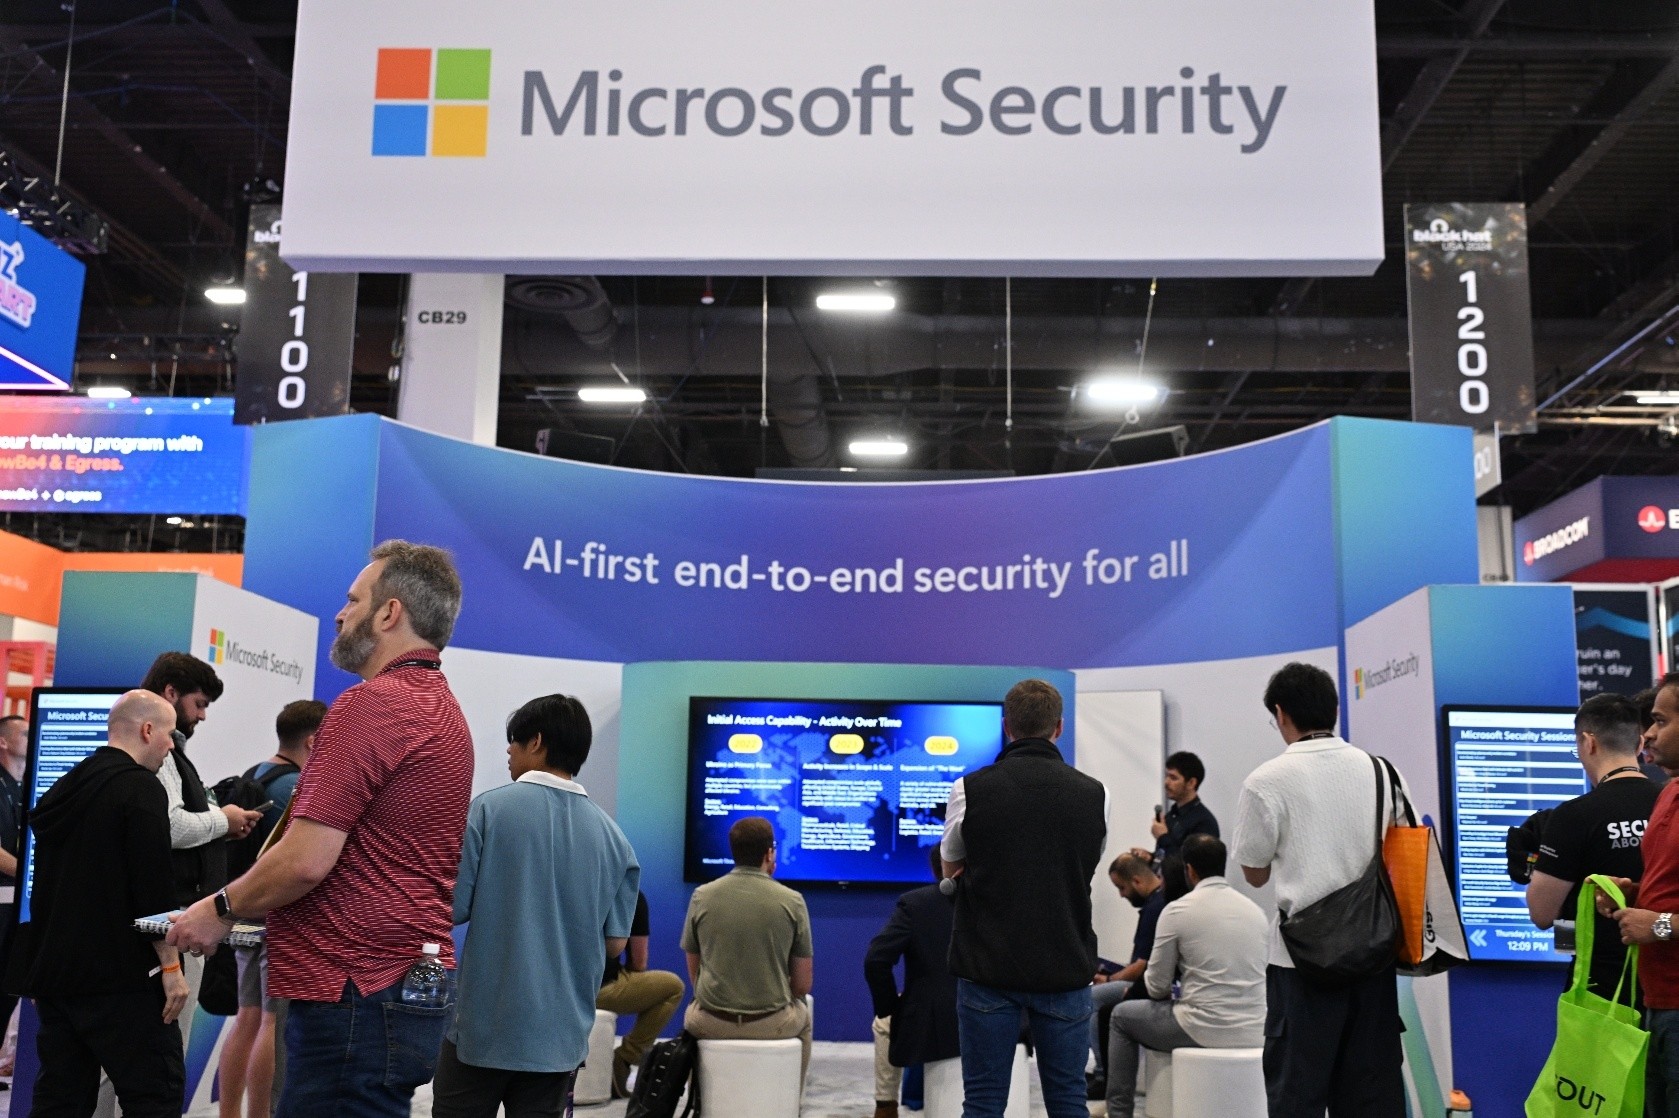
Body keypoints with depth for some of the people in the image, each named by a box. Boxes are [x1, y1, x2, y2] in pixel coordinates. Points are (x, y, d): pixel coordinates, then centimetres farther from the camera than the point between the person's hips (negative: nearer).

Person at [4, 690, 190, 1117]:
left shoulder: (64, 786, 14)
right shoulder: (141, 788, -12)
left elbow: (49, 881, 21)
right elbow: (153, 886, -18)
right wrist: (170, 965, -15)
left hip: (53, 969, 9)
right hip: (119, 973, -8)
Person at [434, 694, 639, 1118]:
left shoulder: (492, 808, -9)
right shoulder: (613, 837, 2)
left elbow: (452, 907, -10)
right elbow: (615, 941, 5)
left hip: (484, 1027, -3)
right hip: (560, 1035, 3)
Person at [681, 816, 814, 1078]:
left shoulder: (701, 896, -3)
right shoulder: (791, 900, -7)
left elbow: (694, 975, 7)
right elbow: (802, 984, -2)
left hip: (711, 1024, 1)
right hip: (773, 1025, -1)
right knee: (802, 1015, 33)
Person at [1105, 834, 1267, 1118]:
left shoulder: (1178, 910, -8)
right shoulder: (1255, 910, 6)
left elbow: (1157, 988, -4)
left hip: (1207, 1030, -5)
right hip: (1255, 1031, 6)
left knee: (1122, 1015, 20)